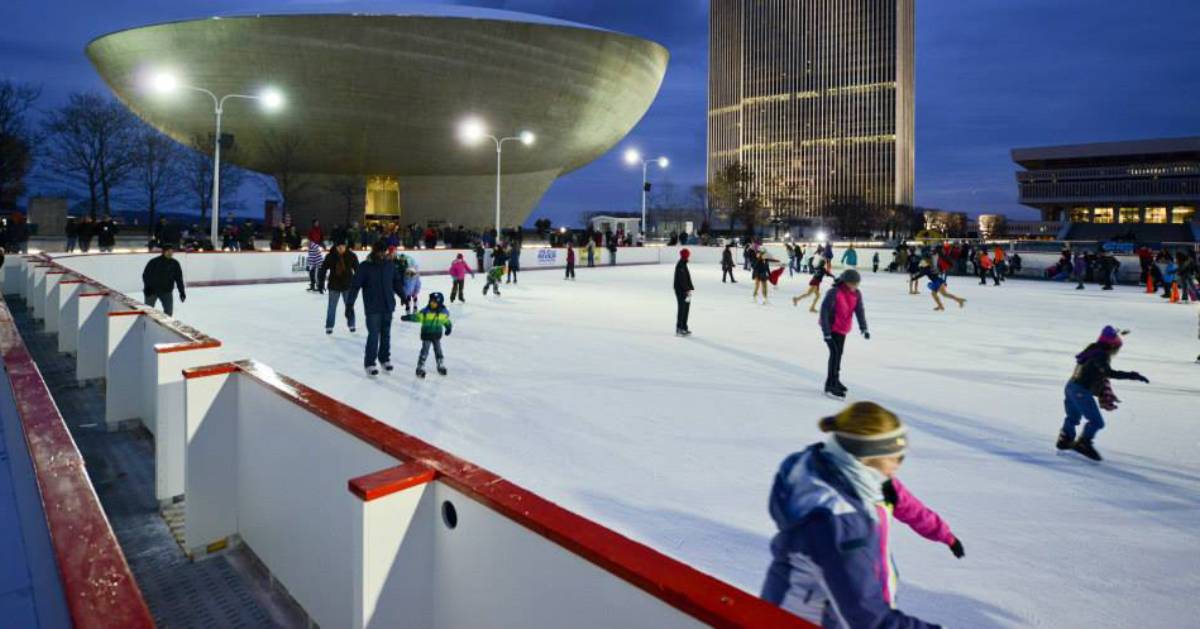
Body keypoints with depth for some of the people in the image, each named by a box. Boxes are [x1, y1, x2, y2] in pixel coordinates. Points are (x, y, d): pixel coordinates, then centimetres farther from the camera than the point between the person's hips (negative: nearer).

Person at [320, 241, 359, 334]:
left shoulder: (351, 256, -7)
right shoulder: (330, 257, -10)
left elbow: (357, 269, 1)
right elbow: (323, 269, -4)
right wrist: (321, 283, -5)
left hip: (347, 285, 1)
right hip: (334, 285, -1)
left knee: (349, 305, 10)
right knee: (332, 306, 5)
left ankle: (351, 324, 24)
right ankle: (329, 326, 14)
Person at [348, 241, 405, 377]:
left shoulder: (389, 265, 3)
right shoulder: (365, 266, -9)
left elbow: (396, 282, 16)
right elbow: (355, 285, -10)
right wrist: (350, 303, -14)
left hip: (388, 306, 5)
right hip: (372, 308, -4)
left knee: (386, 334, 14)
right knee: (373, 335, -7)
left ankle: (384, 359, 29)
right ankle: (369, 363, 3)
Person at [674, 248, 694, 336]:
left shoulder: (683, 264, 14)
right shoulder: (680, 265, -17)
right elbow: (681, 279, -23)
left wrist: (690, 288, 17)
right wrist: (687, 289, -23)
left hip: (685, 290, 10)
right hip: (681, 290, -10)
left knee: (686, 307, 15)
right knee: (682, 308, -6)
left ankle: (684, 328, 24)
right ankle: (679, 329, -1)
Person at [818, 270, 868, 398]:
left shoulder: (856, 294, -6)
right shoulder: (834, 293, -27)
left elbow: (860, 310, -6)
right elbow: (824, 312, -27)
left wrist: (863, 328, -18)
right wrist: (826, 333, -29)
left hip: (843, 329, 7)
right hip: (831, 327, -7)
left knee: (839, 353, 18)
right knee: (835, 353, -16)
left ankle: (834, 380, 37)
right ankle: (830, 385, -12)